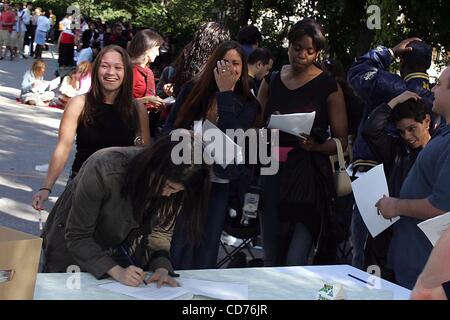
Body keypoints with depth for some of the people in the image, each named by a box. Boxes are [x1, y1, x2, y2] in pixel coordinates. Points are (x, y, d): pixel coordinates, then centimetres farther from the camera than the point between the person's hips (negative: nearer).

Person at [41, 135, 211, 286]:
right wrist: (116, 271, -38)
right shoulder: (105, 171, -37)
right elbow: (77, 237, -29)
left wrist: (161, 267, -29)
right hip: (73, 252, -4)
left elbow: (161, 230, -11)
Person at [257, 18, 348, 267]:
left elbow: (342, 141, 0)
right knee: (270, 259, 10)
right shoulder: (271, 81, 10)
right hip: (272, 174, 4)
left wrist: (315, 145, -19)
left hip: (308, 177, -4)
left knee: (295, 262, -10)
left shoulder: (329, 87, -1)